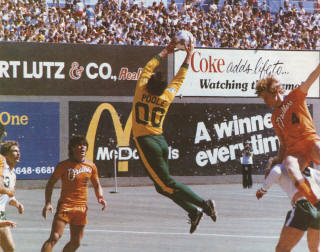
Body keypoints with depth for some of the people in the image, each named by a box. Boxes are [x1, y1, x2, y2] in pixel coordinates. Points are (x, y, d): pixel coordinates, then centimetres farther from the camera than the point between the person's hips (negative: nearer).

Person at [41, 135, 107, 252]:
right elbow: (51, 182, 0)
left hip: (81, 208, 5)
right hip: (65, 206, -5)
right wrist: (48, 202, -11)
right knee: (54, 237, -17)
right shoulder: (64, 165, -6)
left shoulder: (91, 166, 7)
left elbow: (97, 185, 20)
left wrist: (100, 197, 0)